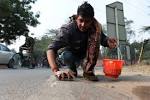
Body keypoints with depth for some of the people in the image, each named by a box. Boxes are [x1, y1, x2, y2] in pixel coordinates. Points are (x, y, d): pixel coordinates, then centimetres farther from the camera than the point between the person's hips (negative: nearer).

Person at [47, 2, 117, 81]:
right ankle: (72, 70, -1)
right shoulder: (67, 29, -30)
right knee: (67, 56, -37)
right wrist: (56, 70, -52)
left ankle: (88, 70, -16)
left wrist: (108, 41, -43)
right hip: (71, 55, -1)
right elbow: (51, 48, -37)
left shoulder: (95, 27, -19)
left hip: (87, 56, 2)